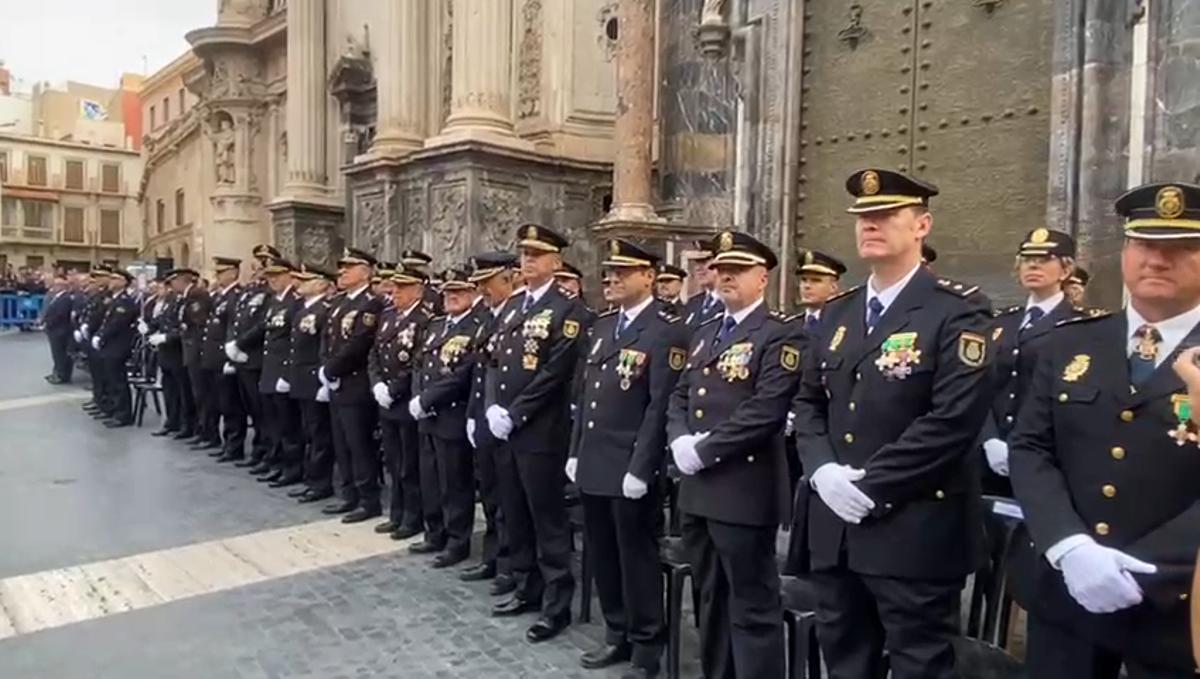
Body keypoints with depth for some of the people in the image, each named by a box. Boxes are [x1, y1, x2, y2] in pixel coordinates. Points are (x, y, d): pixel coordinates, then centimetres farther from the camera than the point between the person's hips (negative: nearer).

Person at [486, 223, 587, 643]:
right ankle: (527, 590, 30)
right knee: (515, 518, 16)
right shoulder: (513, 311, 15)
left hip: (540, 434, -8)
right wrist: (493, 409, -2)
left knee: (548, 522, 1)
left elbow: (554, 373, -17)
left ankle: (557, 606, 12)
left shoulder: (567, 311, -9)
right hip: (505, 432, 8)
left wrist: (513, 415, -15)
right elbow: (495, 364, 14)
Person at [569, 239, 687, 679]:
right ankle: (617, 634, 34)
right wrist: (576, 452, 13)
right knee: (602, 555, 17)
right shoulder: (602, 325, 13)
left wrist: (640, 468, -18)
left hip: (630, 468, -7)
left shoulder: (667, 330, -11)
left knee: (636, 557, 6)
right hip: (593, 464, 7)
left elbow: (661, 406, -16)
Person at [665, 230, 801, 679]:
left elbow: (766, 411, -19)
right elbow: (679, 397, 16)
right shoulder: (704, 333, 17)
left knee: (752, 606, 1)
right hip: (697, 488, 8)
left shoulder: (779, 336, -9)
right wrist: (681, 441, -4)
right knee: (710, 599, 19)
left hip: (745, 491, -8)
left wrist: (704, 450, -17)